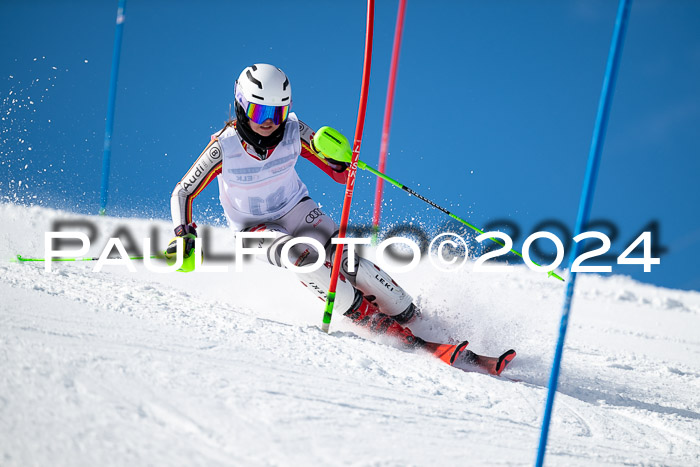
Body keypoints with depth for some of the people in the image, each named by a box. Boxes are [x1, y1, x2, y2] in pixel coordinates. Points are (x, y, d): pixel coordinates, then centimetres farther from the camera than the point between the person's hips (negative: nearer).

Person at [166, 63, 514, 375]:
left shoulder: (293, 132, -18)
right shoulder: (224, 147, -23)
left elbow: (340, 174, -8)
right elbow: (183, 193, -12)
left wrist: (339, 156, -31)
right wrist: (184, 236, -27)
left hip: (297, 210, 2)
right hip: (257, 229, -2)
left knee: (344, 259, -23)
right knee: (301, 257, -33)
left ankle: (415, 320, -15)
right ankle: (376, 322, -26)